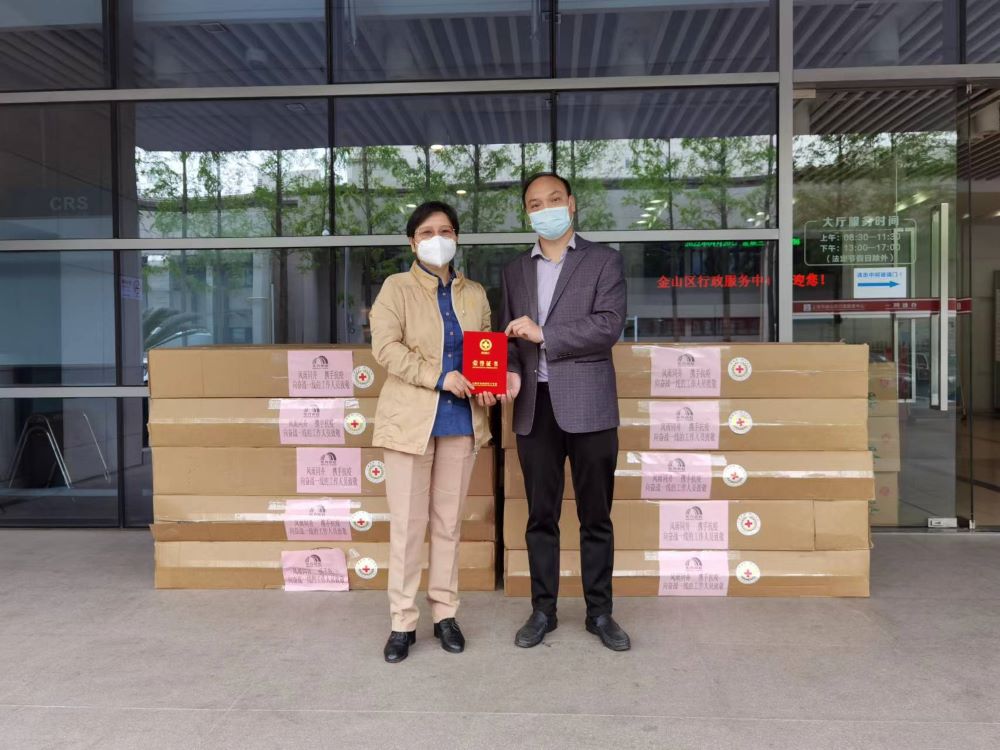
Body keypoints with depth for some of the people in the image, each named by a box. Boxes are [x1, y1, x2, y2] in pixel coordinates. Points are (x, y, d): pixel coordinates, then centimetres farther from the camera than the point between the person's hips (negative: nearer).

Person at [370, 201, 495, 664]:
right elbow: (385, 348, -11)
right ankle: (402, 622, 12)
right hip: (410, 419, -3)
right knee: (407, 525, 0)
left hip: (462, 420, 4)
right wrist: (440, 377, -18)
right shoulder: (396, 288, 1)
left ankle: (445, 614, 22)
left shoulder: (475, 294, 13)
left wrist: (487, 386, -5)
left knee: (449, 522, 10)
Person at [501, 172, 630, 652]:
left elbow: (609, 326, -10)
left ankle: (600, 613, 19)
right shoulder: (516, 270, 16)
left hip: (587, 406, -3)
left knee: (595, 516, 6)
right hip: (534, 407, 3)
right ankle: (543, 610, 22)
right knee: (541, 516, 9)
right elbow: (511, 336, 14)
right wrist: (510, 372, -6)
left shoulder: (603, 260, 3)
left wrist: (544, 334, -12)